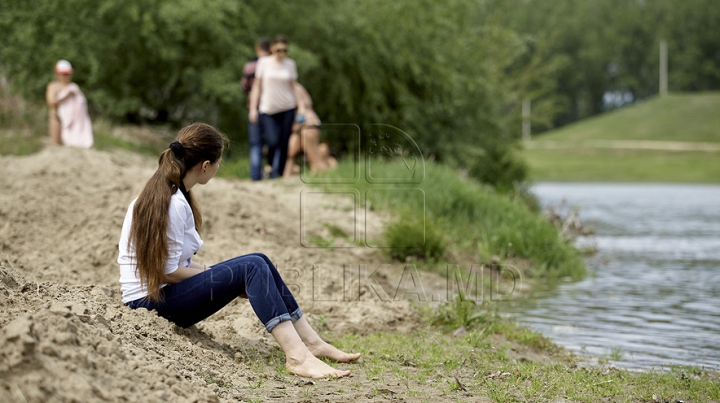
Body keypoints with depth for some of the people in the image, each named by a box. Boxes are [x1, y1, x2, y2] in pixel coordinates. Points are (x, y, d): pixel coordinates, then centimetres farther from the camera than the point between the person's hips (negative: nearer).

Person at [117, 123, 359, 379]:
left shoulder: (159, 192, 9)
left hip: (161, 290, 10)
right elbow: (168, 272, -20)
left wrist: (210, 271, 4)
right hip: (150, 301, -10)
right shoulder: (174, 204, -21)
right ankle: (296, 357, -30)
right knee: (252, 268, -21)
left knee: (259, 261, 0)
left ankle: (311, 342, -1)